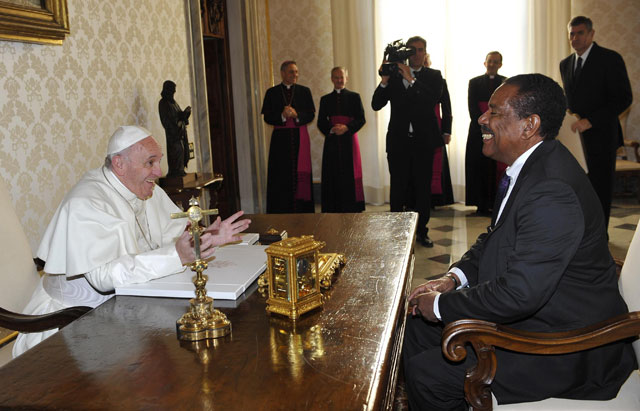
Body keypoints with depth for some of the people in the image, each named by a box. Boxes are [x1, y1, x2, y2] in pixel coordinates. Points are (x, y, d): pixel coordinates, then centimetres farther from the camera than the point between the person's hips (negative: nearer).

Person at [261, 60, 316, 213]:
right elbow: (267, 117, 2)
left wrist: (297, 115, -14)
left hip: (300, 138, 1)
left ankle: (301, 210, 5)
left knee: (301, 174, -2)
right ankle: (281, 214, 2)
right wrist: (282, 116, -16)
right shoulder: (272, 92, 8)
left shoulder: (304, 91, 11)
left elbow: (311, 114, 4)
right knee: (281, 176, -2)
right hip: (280, 139, -1)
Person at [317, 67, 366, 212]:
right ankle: (334, 210, 4)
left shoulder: (354, 97, 8)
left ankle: (351, 209, 3)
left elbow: (361, 119, 1)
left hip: (349, 141, -1)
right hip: (332, 142, 2)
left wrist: (346, 128, -14)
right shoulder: (325, 99, 13)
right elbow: (321, 122, 8)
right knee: (333, 176, -1)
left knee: (350, 176, -3)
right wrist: (331, 129, -12)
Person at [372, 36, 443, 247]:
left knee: (423, 187, 4)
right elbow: (376, 105, -1)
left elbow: (433, 99, -14)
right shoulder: (394, 74, 6)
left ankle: (421, 231, 14)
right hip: (398, 140, 0)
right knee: (398, 187, 1)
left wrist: (411, 79, -20)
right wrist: (384, 81, -15)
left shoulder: (433, 76, 6)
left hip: (424, 140, 0)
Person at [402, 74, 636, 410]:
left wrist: (441, 305, -19)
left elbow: (520, 293, -32)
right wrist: (454, 278, -2)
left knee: (426, 373, -15)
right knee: (417, 322, 11)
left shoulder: (552, 192, -30)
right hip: (528, 318, 10)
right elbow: (494, 237, 15)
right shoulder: (530, 168, 4)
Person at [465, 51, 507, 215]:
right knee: (480, 167, -3)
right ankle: (482, 205, 0)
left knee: (499, 168, -5)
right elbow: (472, 108, 3)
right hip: (479, 131, 0)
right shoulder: (474, 82, 12)